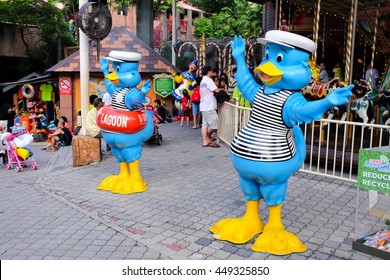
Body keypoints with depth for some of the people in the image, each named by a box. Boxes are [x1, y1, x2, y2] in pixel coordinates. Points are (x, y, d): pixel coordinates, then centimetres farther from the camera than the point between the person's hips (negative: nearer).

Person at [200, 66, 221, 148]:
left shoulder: (203, 80, 19)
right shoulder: (208, 80, -13)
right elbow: (217, 90, -16)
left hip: (204, 106, 10)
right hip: (209, 106, -10)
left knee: (205, 124, 6)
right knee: (214, 124, -3)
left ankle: (205, 141, 5)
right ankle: (207, 137, 11)